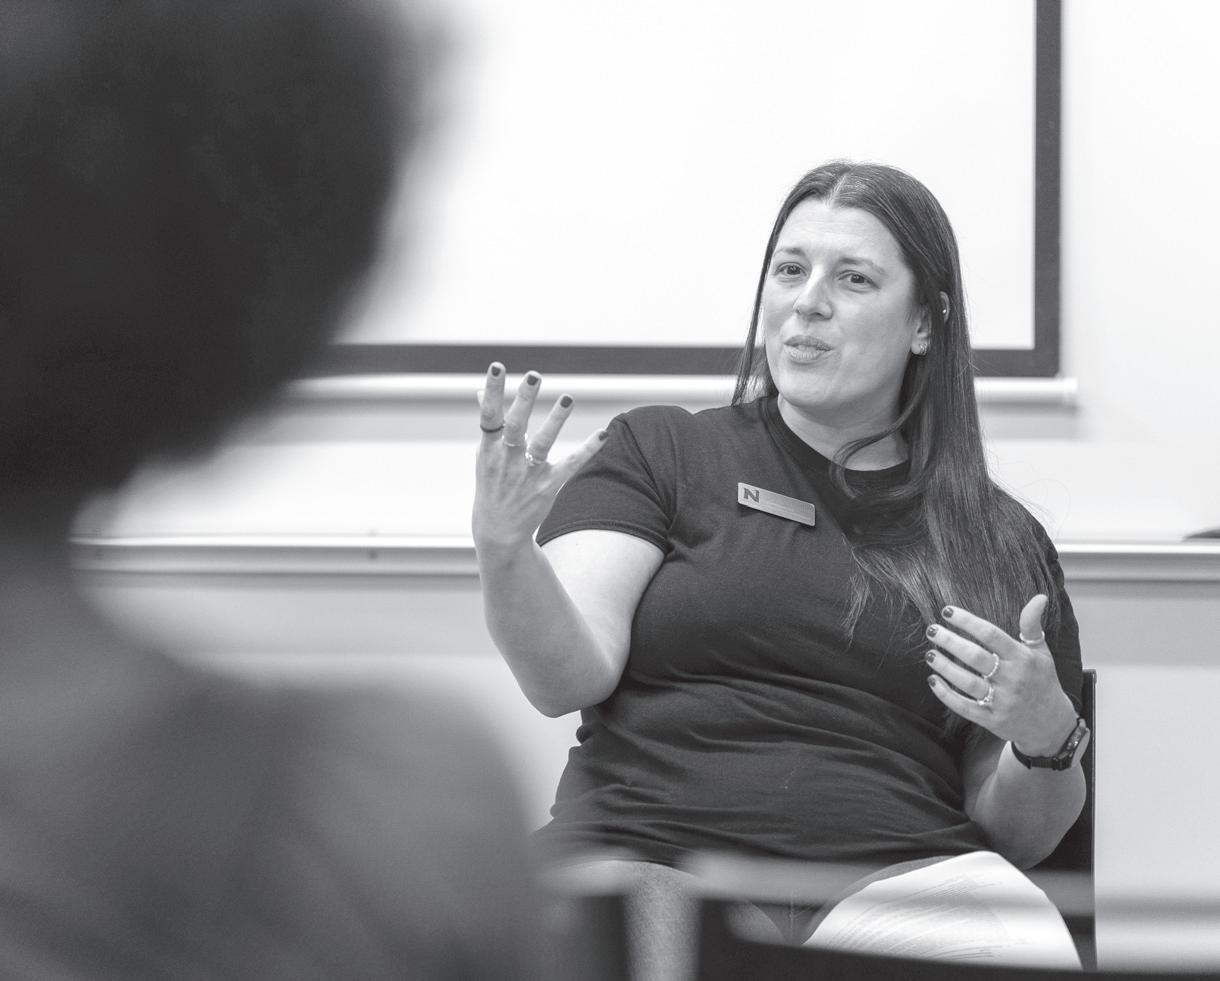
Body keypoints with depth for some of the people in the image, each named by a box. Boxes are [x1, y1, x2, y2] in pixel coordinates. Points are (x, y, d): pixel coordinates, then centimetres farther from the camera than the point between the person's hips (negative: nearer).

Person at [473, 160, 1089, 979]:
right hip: (654, 855, -1)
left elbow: (1017, 837, 21)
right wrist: (502, 550, -19)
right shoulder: (661, 452, 18)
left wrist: (1046, 743, -2)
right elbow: (570, 676, 0)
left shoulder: (1001, 541, 21)